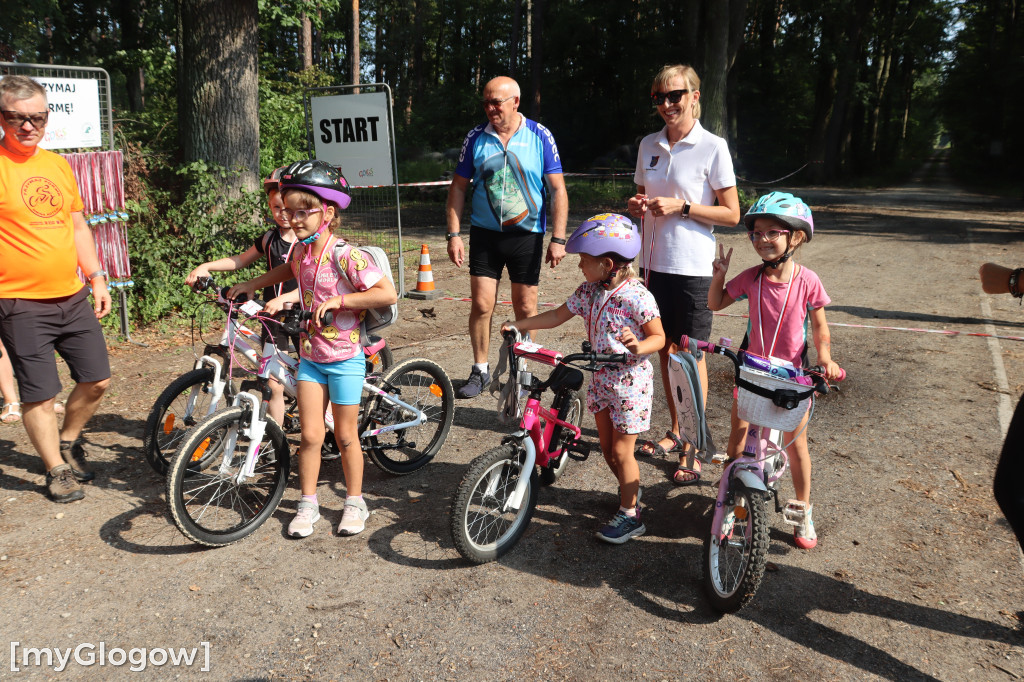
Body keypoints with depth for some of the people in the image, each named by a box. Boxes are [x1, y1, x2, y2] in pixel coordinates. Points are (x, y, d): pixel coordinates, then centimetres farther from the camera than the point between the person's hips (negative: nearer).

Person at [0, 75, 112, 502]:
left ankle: (68, 442, 35)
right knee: (40, 395, 1)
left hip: (74, 299, 6)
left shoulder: (58, 164, 11)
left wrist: (97, 278, 16)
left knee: (97, 380, 10)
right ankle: (57, 471, 20)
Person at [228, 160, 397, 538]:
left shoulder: (345, 255, -21)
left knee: (345, 435, 7)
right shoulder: (301, 251, 1)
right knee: (310, 434, 6)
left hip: (345, 357, -5)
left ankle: (355, 503, 24)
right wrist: (251, 285, 20)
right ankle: (308, 504, 22)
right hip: (310, 354, 5)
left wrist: (339, 299, -26)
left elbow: (388, 294, -26)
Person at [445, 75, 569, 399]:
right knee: (481, 304, -1)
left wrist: (558, 239, -10)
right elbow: (458, 187, 6)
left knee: (525, 308, 5)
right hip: (485, 234, 1)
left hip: (527, 235, -1)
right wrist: (454, 233, -1)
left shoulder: (540, 136, -4)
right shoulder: (476, 137, 1)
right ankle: (480, 371, 16)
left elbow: (557, 189, -4)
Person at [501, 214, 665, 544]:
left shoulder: (638, 296, -20)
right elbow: (557, 316, 8)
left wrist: (637, 346, -33)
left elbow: (658, 337, -13)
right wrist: (519, 325, 4)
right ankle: (631, 490, 39)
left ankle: (630, 515, 15)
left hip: (631, 380, -7)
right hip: (602, 378, 7)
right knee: (607, 447, 15)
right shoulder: (589, 291, 1)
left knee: (621, 450, 0)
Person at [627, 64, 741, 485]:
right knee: (665, 350, 13)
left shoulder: (713, 147, -7)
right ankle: (675, 431, 29)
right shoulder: (649, 145, 8)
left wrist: (681, 207, -18)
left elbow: (732, 214, -8)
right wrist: (637, 205, -4)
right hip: (653, 261, 5)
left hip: (692, 266, -5)